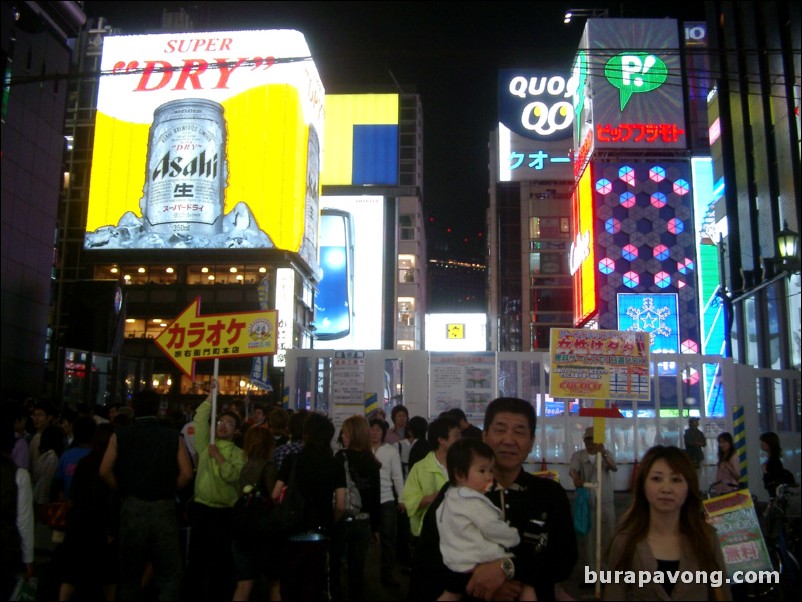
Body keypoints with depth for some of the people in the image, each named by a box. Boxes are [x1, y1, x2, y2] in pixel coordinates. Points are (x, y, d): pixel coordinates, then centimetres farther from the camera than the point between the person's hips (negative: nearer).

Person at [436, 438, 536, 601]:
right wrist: (515, 537, 3)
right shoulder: (474, 502, -18)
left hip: (455, 565, 9)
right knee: (527, 583, -2)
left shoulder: (449, 498, 11)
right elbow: (494, 530, -14)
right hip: (481, 566, -9)